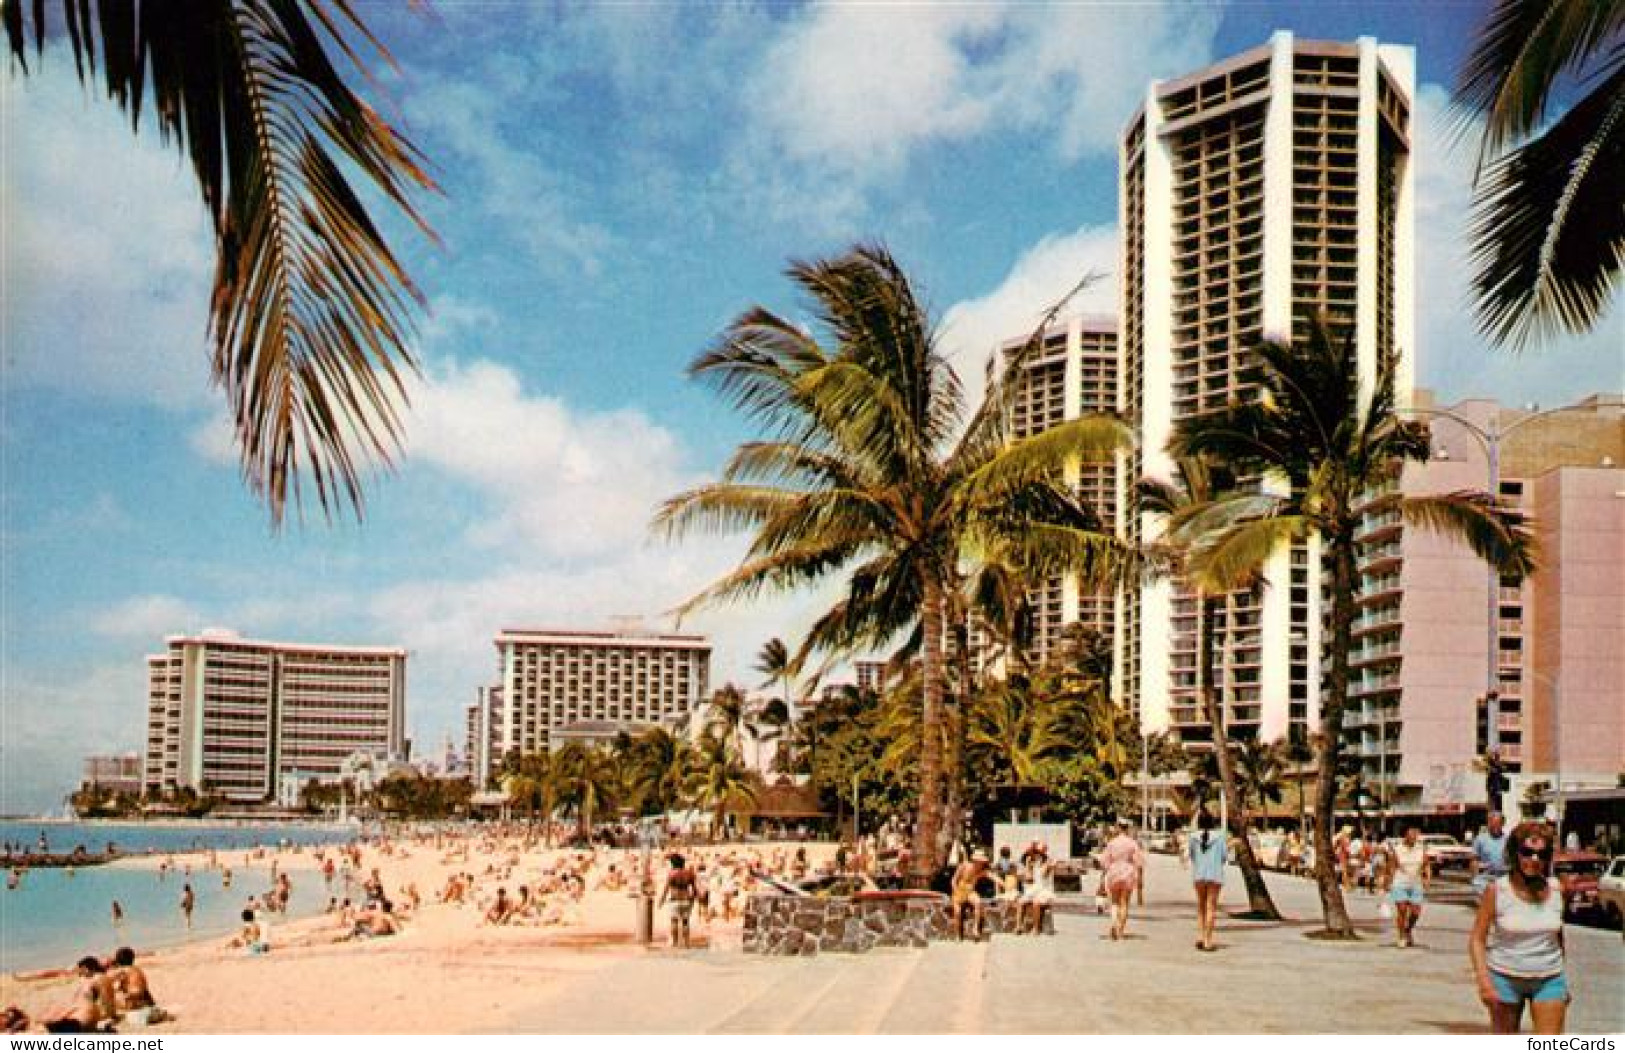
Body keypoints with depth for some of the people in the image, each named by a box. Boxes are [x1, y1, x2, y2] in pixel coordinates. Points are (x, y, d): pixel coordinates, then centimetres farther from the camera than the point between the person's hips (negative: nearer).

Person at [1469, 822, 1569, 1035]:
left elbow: (1558, 936, 13)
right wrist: (1484, 981, -20)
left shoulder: (1555, 890, 0)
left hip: (1549, 980, 2)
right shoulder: (1496, 890, -10)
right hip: (1506, 978, -2)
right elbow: (1477, 939, -9)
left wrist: (1564, 984, 18)